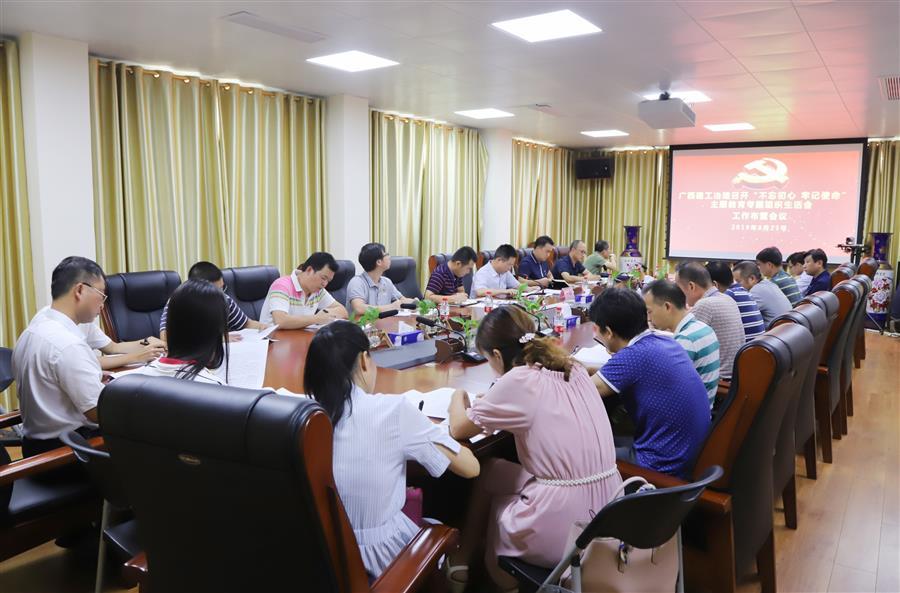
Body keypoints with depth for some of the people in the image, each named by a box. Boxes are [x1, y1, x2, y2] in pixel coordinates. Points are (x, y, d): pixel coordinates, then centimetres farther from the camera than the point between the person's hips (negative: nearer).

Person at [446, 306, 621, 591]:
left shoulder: (518, 380, -14)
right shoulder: (573, 368, 6)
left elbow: (459, 430, -1)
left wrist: (458, 398, 19)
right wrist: (490, 400, 21)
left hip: (561, 531, -7)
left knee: (488, 473, 21)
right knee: (496, 471, 24)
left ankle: (462, 559, 39)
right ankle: (466, 557, 38)